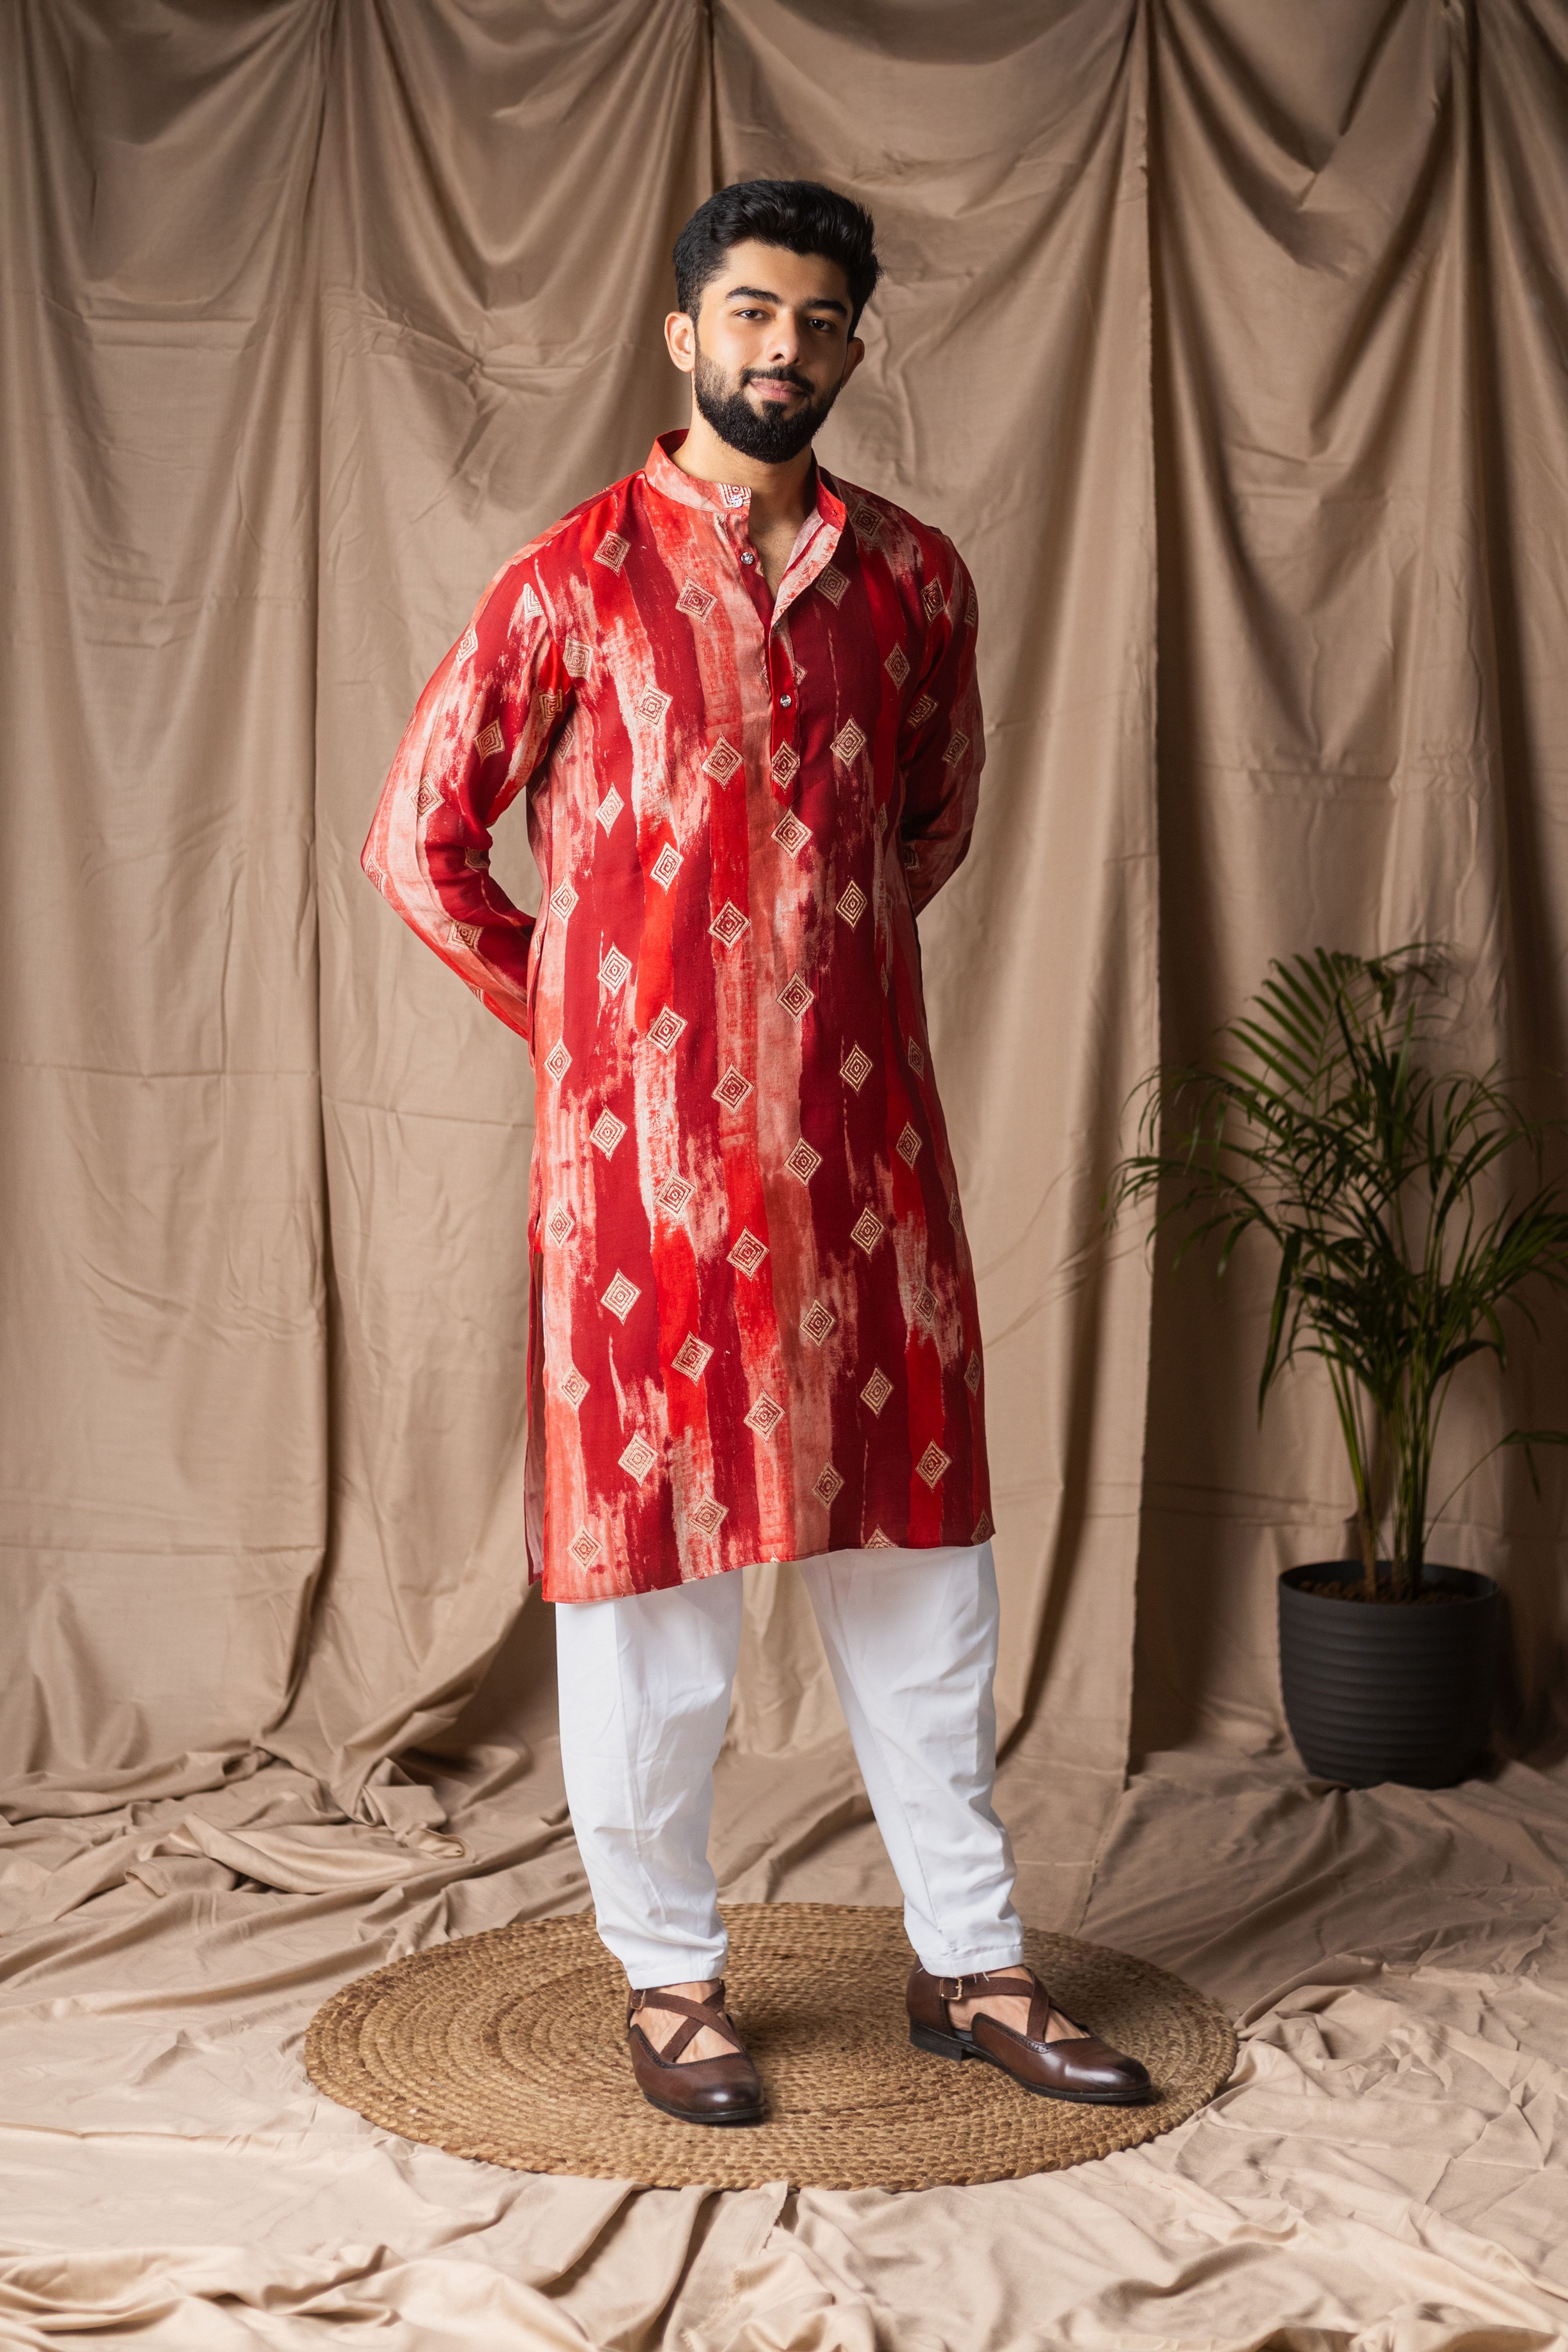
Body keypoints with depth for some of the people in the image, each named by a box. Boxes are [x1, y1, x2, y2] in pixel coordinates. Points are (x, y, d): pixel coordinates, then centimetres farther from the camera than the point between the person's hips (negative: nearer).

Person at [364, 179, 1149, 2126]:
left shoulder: (911, 574, 8)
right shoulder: (573, 580, -3)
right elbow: (416, 841, 2)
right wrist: (585, 1018, 3)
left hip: (866, 1137, 4)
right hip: (648, 1148, -3)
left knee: (918, 1544, 9)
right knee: (650, 1556, 4)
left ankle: (971, 1965, 22)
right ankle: (668, 1980, 20)